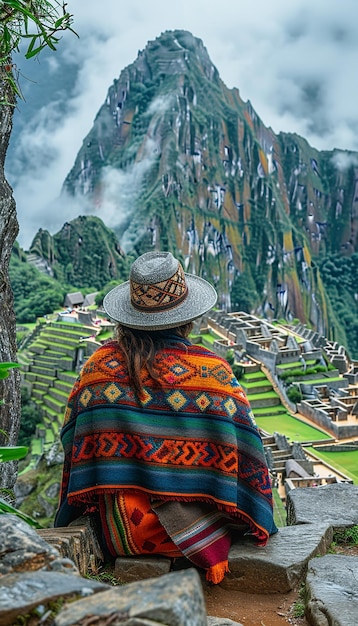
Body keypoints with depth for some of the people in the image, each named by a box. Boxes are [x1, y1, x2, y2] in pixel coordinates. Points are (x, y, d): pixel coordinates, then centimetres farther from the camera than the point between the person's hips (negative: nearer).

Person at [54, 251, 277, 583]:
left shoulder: (99, 365, -7)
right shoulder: (213, 370, -13)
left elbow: (75, 444, 2)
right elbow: (245, 456, -8)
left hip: (117, 532, 3)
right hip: (196, 525, -2)